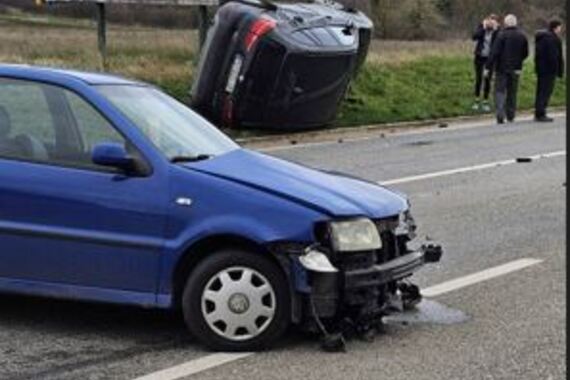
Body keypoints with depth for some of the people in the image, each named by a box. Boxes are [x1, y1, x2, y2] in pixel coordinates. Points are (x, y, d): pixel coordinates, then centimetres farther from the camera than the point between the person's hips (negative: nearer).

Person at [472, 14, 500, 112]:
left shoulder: (497, 30, -5)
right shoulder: (481, 27, -3)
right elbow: (474, 37, -17)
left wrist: (495, 29, -23)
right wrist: (484, 28, -21)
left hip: (490, 58, -1)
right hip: (479, 57, 1)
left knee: (487, 80, 2)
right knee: (478, 79, 8)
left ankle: (485, 101, 12)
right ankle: (477, 100, 20)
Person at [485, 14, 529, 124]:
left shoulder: (502, 35, -12)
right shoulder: (522, 36, 4)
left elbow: (494, 52, -16)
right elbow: (525, 53, 10)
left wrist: (488, 67, -14)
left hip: (502, 68, -4)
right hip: (516, 69, 4)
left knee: (500, 91, -1)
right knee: (512, 92, 14)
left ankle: (500, 115, -15)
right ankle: (511, 116, 19)